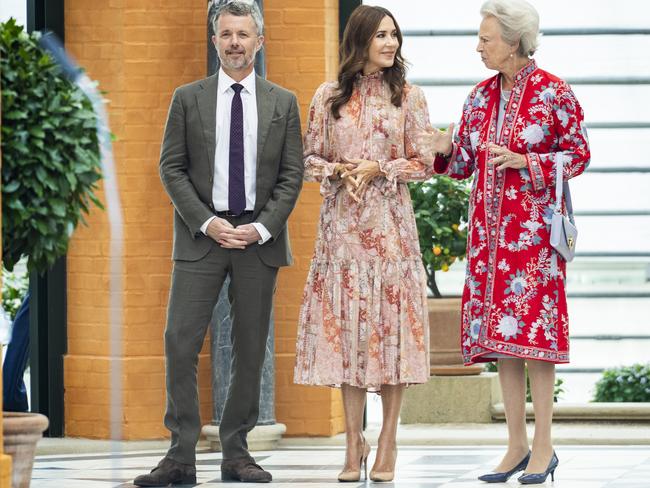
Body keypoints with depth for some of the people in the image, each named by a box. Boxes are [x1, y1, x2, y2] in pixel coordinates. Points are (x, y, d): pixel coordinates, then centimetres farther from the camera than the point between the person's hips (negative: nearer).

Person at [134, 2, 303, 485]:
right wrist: (207, 224, -10)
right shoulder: (188, 99, 5)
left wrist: (261, 228, -9)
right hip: (201, 234, -1)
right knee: (180, 342, -10)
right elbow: (172, 169, 2)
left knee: (251, 349, 4)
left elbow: (291, 175, 4)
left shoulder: (283, 103, 7)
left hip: (259, 239, 1)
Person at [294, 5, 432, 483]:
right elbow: (310, 159, 9)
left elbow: (423, 163, 3)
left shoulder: (408, 96, 4)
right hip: (342, 224, 1)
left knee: (390, 323, -3)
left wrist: (379, 169, -11)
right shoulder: (328, 96, 7)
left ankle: (388, 443, 4)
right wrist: (339, 170, -10)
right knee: (346, 324, 0)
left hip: (390, 223, -1)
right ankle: (354, 441, 7)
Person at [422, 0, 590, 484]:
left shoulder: (554, 93, -5)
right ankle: (517, 445, 10)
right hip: (489, 226, 6)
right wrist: (446, 150, -6)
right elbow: (465, 162, 15)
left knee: (533, 324, -9)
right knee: (500, 330, 5)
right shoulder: (480, 96, 11)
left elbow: (579, 156, -3)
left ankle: (543, 446, -3)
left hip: (534, 224, -6)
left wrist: (525, 162, -15)